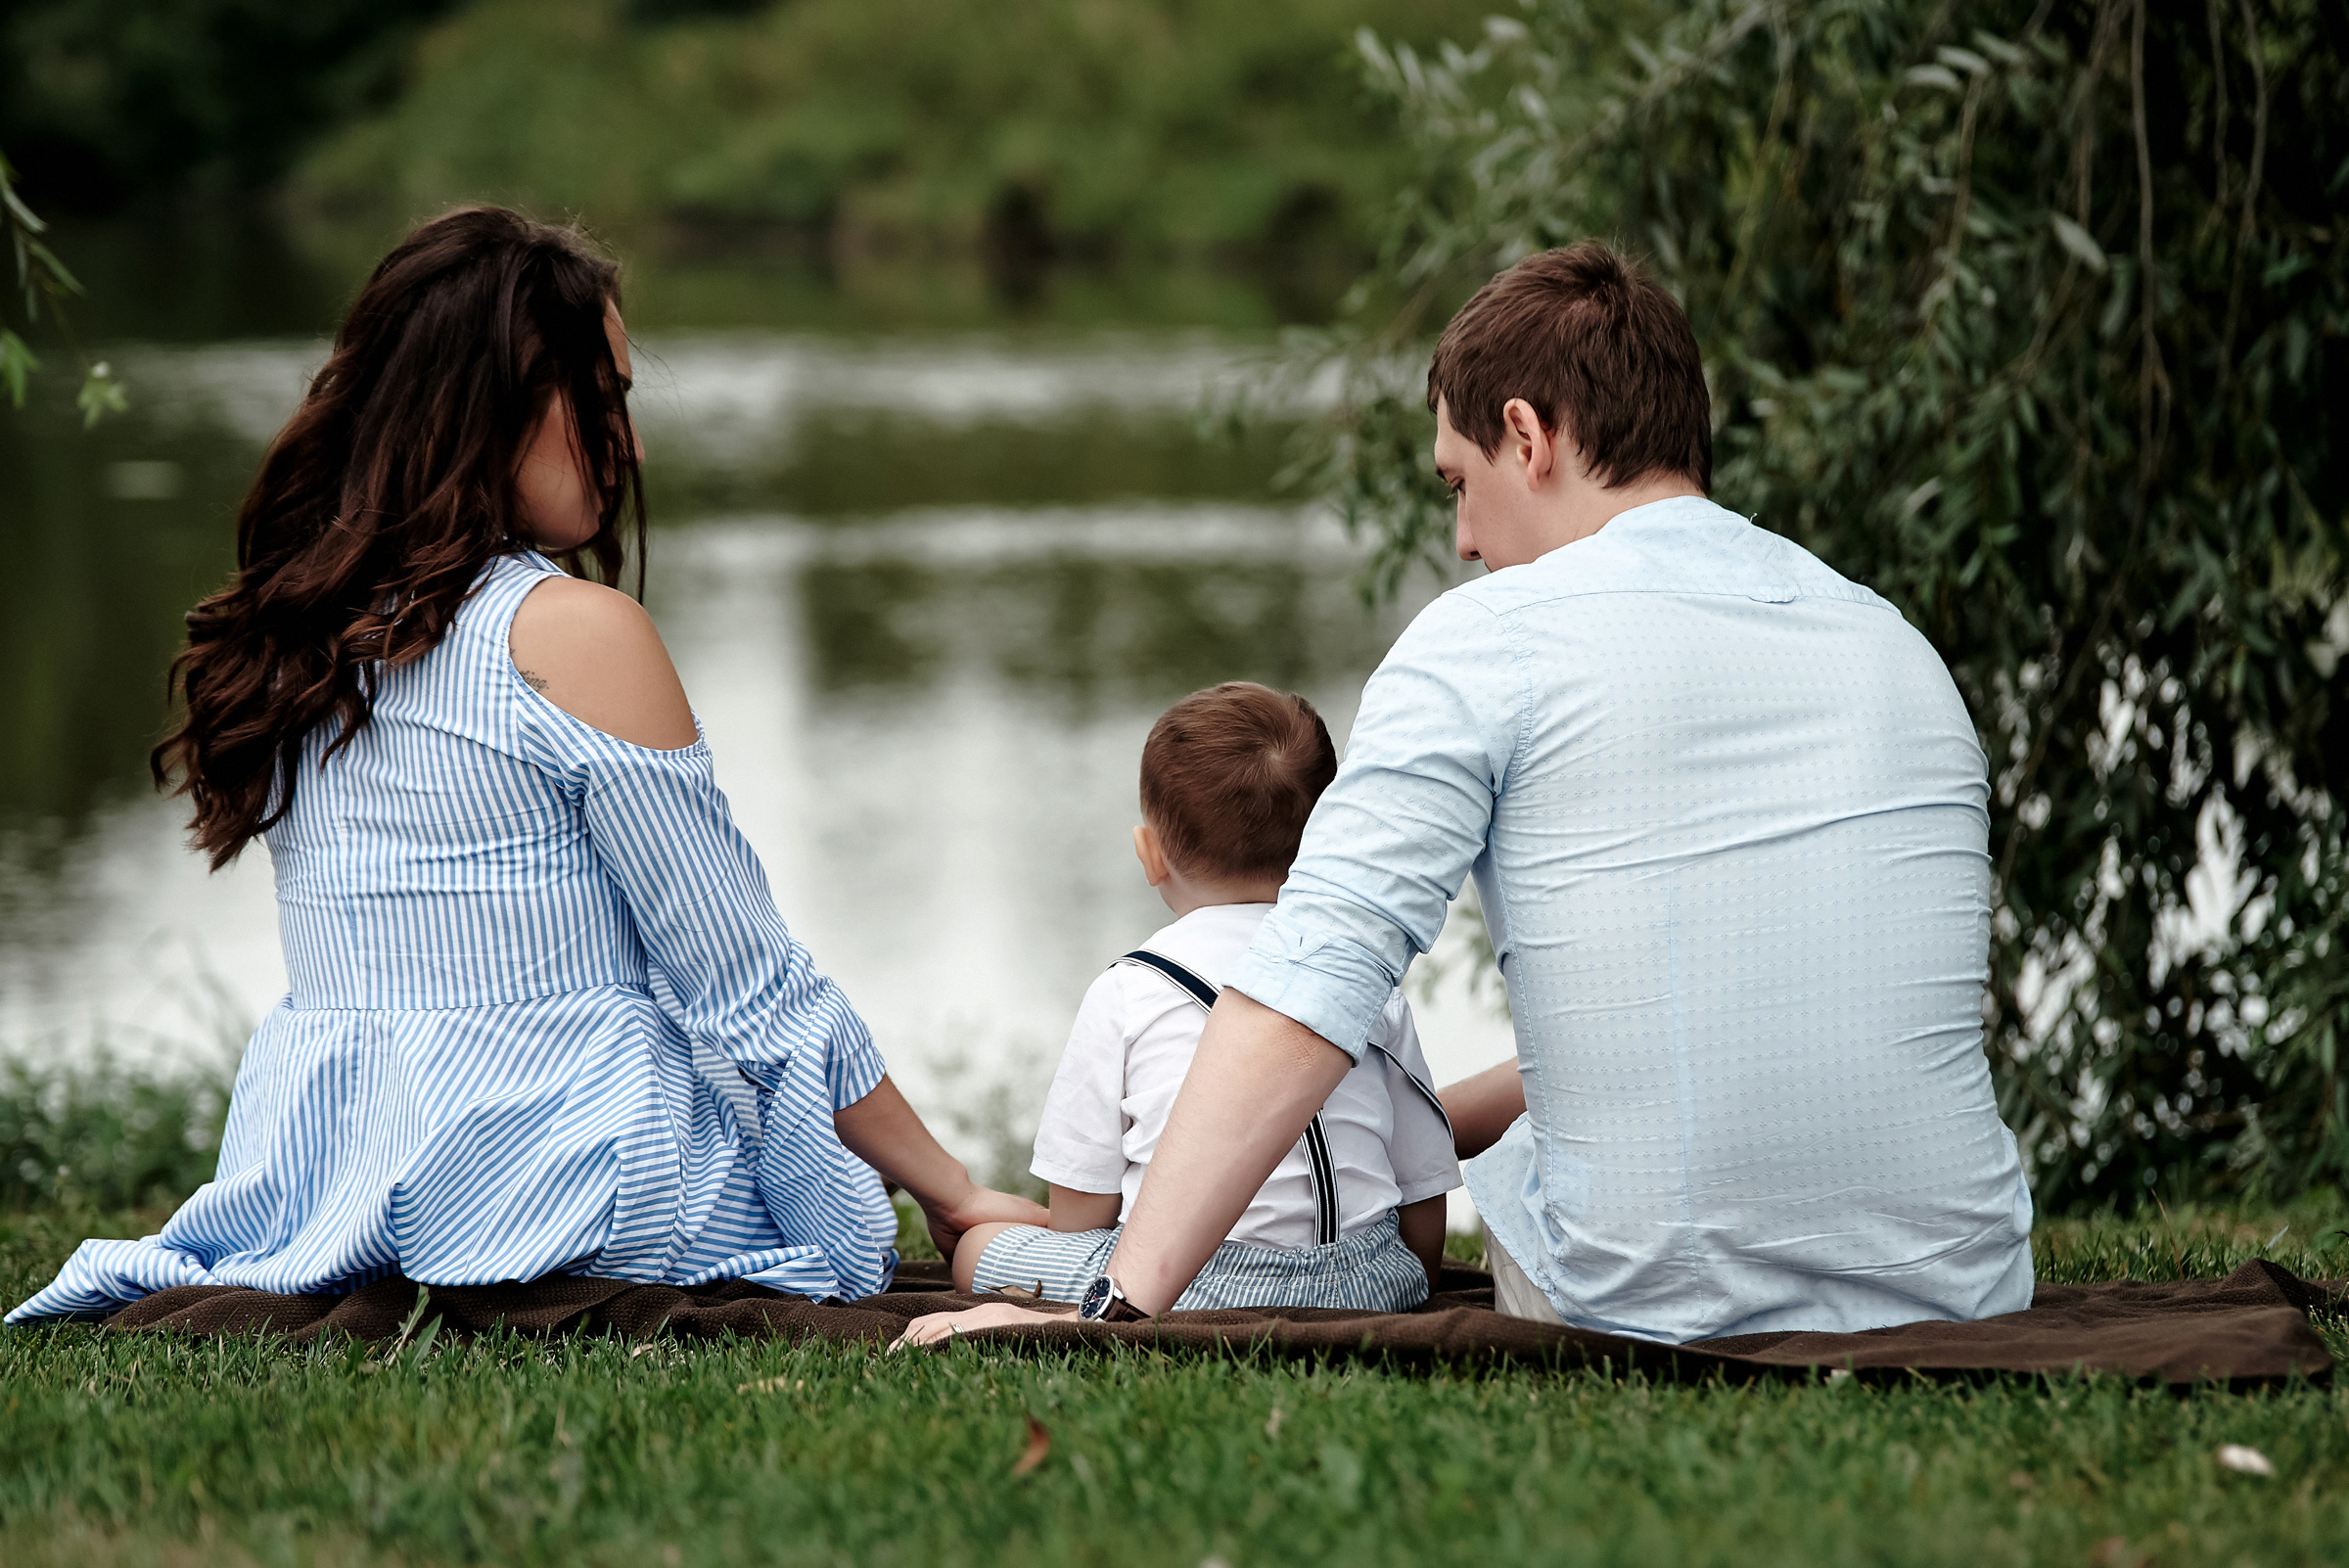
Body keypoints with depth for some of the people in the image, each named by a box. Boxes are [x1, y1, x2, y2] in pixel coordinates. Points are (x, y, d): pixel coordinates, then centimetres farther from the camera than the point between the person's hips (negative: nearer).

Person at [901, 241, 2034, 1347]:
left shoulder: (1489, 641, -3)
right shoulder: (1898, 645, 15)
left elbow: (1312, 983, -14)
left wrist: (1118, 1305, -16)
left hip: (1660, 1309, -4)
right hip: (1963, 1297, 4)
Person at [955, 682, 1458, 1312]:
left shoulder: (1128, 992, 1)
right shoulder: (1371, 983, 10)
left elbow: (1078, 1213, 2)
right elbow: (1425, 1216, 14)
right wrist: (1403, 1284, 32)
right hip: (1370, 1286, 5)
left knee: (979, 1249, 13)